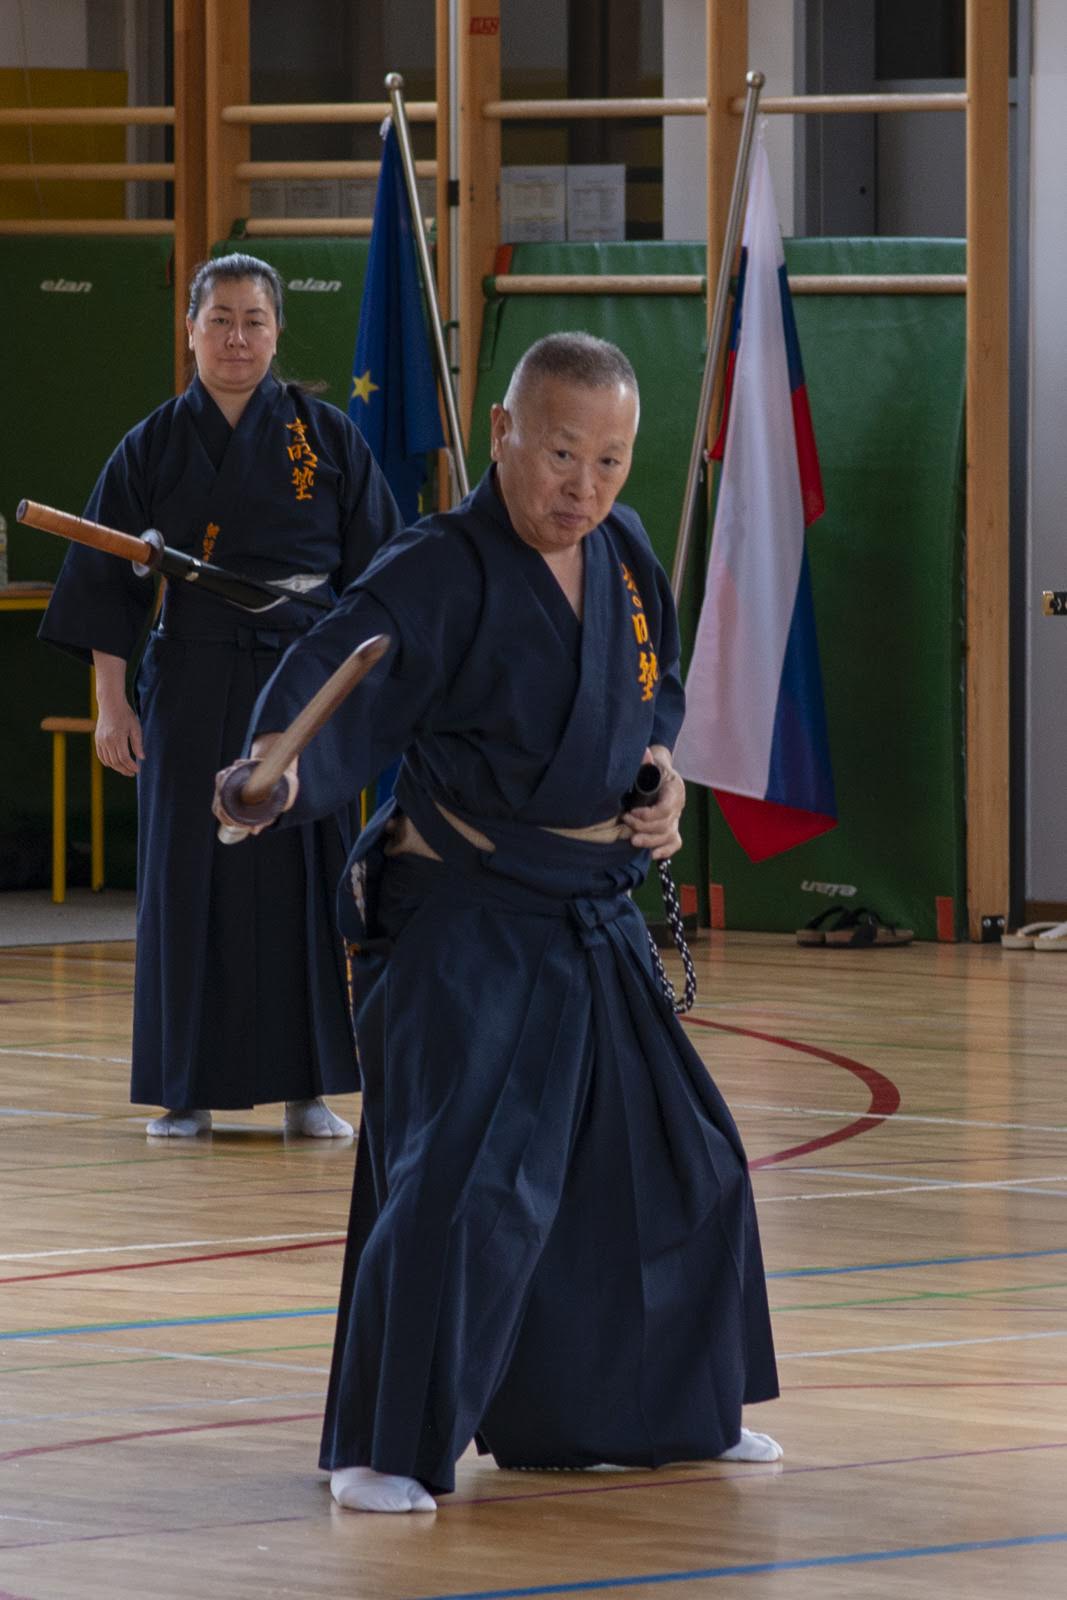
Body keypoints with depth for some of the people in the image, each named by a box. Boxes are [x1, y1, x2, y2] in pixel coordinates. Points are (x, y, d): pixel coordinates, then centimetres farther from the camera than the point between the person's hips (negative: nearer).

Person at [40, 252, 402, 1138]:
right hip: (192, 687, 0)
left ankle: (308, 1089, 8)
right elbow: (109, 587, 4)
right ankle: (187, 1090, 9)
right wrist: (112, 703, -2)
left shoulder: (326, 436, 2)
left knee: (305, 876, 0)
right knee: (188, 881, 1)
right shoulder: (153, 448, 3)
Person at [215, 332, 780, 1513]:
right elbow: (336, 681, -34)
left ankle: (673, 1411, 35)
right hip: (459, 919, -8)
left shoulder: (624, 554, 4)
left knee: (672, 1162, 16)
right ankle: (384, 1450, -9)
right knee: (460, 1180, -19)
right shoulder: (443, 575, -19)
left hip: (591, 918, 8)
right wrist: (280, 770, -55)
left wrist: (662, 774, 2)